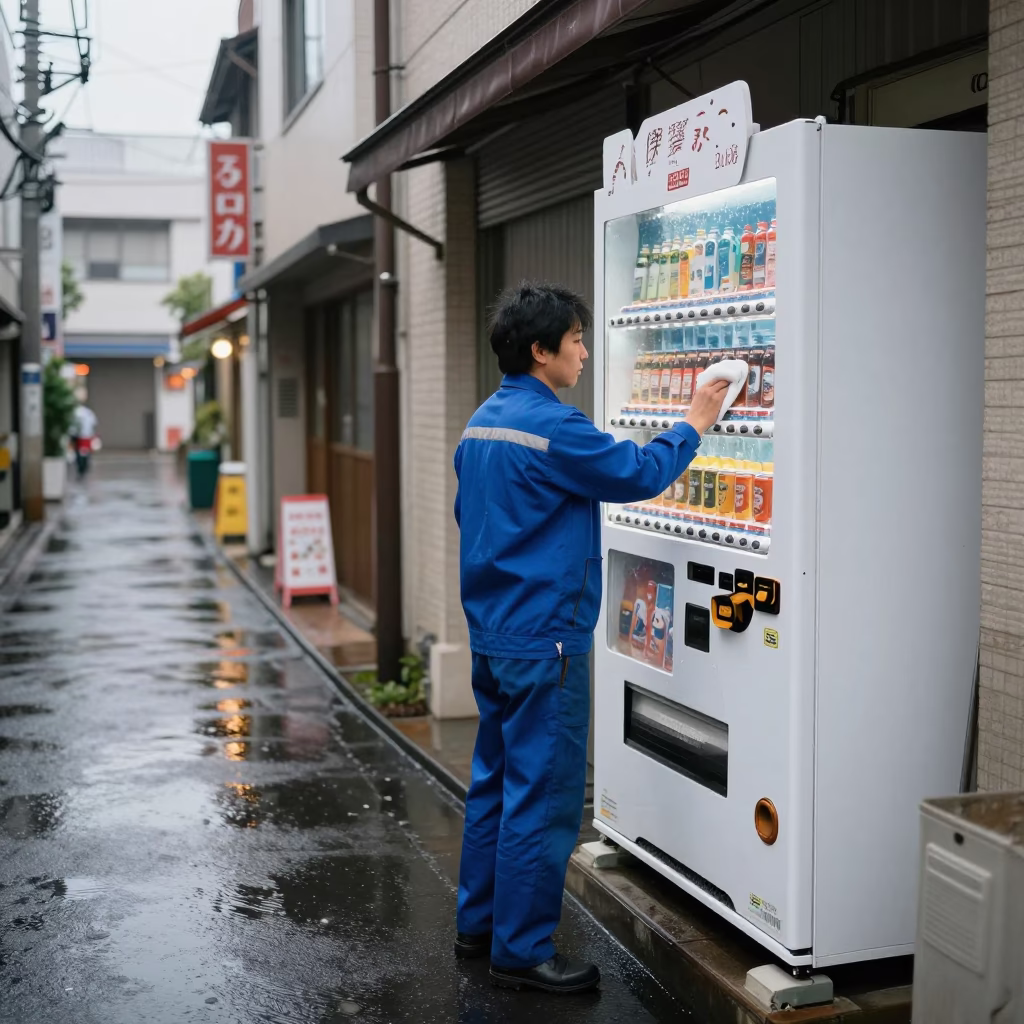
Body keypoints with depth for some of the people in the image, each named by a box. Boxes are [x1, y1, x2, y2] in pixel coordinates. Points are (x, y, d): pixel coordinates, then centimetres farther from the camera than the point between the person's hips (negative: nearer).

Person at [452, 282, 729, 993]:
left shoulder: (481, 424, 10)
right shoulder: (553, 427, -19)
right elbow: (639, 475, -11)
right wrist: (695, 426, 4)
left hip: (491, 634, 10)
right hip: (544, 641, -10)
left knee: (496, 782, 18)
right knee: (542, 798, -1)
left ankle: (479, 922, 28)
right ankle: (521, 952, 6)